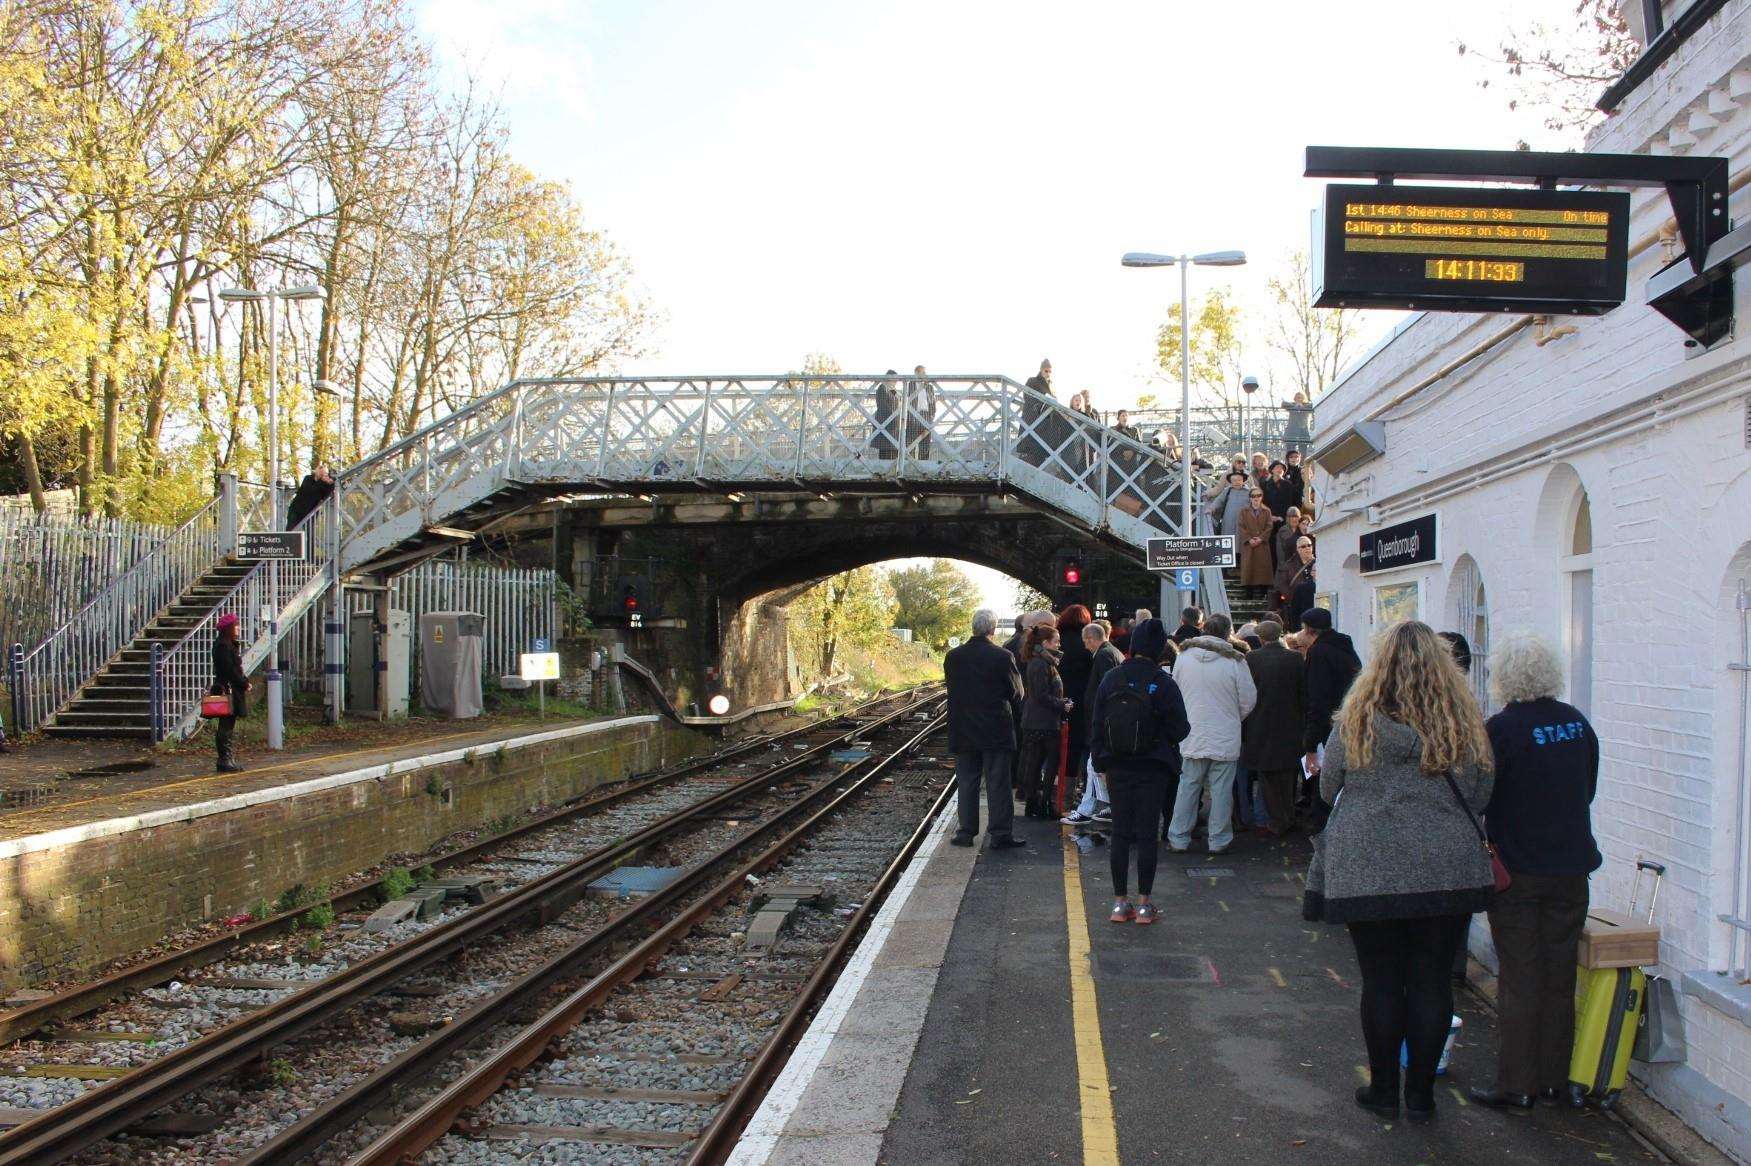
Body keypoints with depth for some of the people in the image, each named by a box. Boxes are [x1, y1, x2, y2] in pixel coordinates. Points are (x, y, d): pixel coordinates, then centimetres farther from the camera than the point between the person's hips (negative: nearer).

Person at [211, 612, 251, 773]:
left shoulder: (229, 644, 18)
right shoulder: (222, 645, -14)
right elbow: (229, 669, -19)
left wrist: (245, 681, 6)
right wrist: (244, 684, -13)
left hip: (232, 691, 10)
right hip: (227, 690, -10)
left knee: (228, 726, 12)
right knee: (226, 726, -6)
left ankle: (227, 759, 16)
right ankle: (225, 761, -3)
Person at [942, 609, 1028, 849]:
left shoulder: (953, 656, -2)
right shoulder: (1002, 657, -13)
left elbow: (951, 688, 8)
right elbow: (1016, 693, -6)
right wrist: (1015, 720, 10)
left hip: (963, 731, 3)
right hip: (997, 731, -3)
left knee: (966, 782, 11)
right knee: (998, 783, 3)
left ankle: (966, 831, 13)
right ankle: (1001, 832, 5)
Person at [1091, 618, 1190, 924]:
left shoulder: (1111, 680, -3)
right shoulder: (1163, 683, -11)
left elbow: (1097, 725, 1)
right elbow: (1179, 729, -7)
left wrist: (1101, 764, 10)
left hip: (1118, 768, 2)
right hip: (1153, 769, -2)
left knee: (1120, 833, 8)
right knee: (1147, 833, 4)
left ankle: (1120, 902, 11)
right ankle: (1144, 904, 7)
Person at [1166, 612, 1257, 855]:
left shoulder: (1184, 656, -4)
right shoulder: (1235, 661, -13)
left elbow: (1175, 693, 8)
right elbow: (1249, 700, -4)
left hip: (1192, 736, 3)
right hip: (1225, 737, -3)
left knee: (1188, 787, 11)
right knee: (1221, 790, 7)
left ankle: (1178, 839, 16)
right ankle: (1219, 841, 14)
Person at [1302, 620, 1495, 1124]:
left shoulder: (1356, 721, -6)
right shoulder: (1465, 724, -2)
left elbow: (1329, 789, 5)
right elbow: (1480, 798, 7)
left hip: (1368, 870, -1)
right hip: (1448, 869, 1)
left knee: (1381, 981, 8)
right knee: (1432, 979, 9)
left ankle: (1384, 1090, 19)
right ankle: (1421, 1093, 17)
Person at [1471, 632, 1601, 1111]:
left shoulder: (1501, 729, -16)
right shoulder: (1577, 723, 1)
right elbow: (1588, 788, 12)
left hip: (1518, 872, -5)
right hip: (1571, 868, 5)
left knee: (1519, 981, 2)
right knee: (1560, 977, 13)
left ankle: (1516, 1085, 8)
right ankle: (1553, 1078, 22)